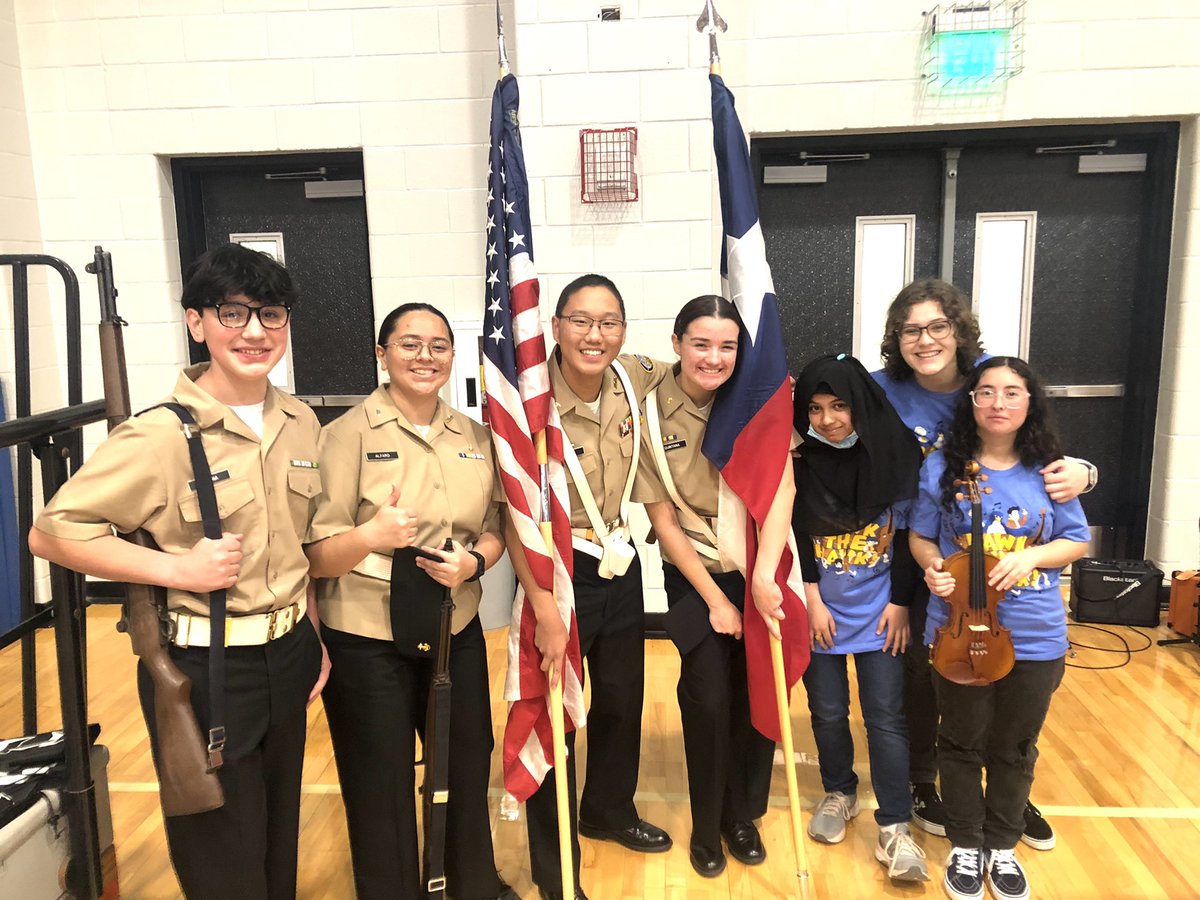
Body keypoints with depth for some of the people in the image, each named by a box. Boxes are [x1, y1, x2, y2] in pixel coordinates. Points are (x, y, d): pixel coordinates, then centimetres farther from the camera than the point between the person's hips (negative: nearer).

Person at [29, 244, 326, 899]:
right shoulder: (162, 435, -17)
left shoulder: (301, 423, 2)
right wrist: (178, 567, -21)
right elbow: (51, 532, -14)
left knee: (279, 844, 23)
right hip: (201, 671, -5)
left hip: (288, 657, 6)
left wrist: (314, 636, 12)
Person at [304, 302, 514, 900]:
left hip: (457, 632, 5)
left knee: (468, 769, 19)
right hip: (367, 641, -4)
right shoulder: (349, 434, -10)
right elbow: (316, 555, -12)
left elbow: (495, 526, 10)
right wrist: (372, 536, -32)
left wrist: (474, 560, -12)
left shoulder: (475, 436, 5)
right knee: (381, 787, 11)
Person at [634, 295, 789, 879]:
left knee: (759, 694, 6)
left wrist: (763, 575, -31)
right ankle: (707, 825, 24)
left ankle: (743, 815, 33)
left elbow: (780, 484, -20)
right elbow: (664, 520, -8)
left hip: (760, 569, 1)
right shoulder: (651, 414, -11)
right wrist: (714, 599, -9)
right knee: (709, 698, -3)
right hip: (695, 573, -1)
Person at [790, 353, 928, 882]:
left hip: (879, 610, -1)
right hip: (821, 611, 1)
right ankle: (839, 794, 35)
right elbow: (795, 536, -4)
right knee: (828, 712, 11)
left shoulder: (895, 453, -7)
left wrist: (900, 602, -3)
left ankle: (894, 828, 12)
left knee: (886, 716, 0)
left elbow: (906, 532, -2)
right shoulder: (799, 462, -6)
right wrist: (812, 599, -9)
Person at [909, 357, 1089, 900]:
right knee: (963, 743, 14)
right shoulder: (942, 467, -7)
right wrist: (932, 566, -18)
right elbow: (920, 535, 3)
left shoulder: (1048, 470, -4)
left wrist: (1029, 556, -16)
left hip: (1036, 639, 1)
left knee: (1015, 749, 17)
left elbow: (1077, 541, 3)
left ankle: (1003, 846, 39)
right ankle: (965, 846, 35)